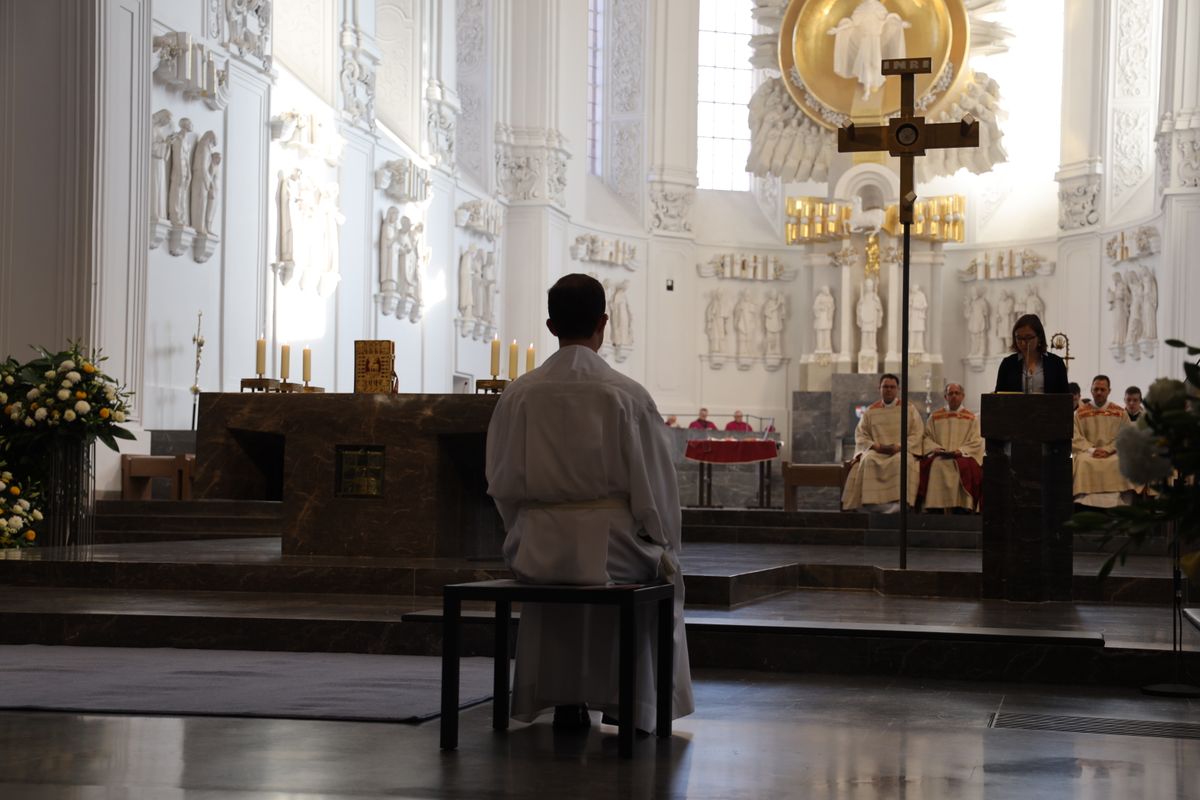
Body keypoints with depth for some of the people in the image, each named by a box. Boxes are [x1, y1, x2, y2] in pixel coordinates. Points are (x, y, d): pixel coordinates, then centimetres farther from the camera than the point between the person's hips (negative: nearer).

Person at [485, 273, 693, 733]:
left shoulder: (519, 394, -4)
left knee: (544, 582, 38)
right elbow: (654, 484, -6)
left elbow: (502, 484, 4)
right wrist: (662, 547, 9)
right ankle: (632, 704, 31)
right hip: (613, 547, -3)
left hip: (538, 550, 3)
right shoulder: (626, 395, -11)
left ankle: (563, 698, 32)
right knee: (664, 577, 30)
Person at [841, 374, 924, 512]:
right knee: (868, 460, -34)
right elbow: (860, 435, 11)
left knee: (902, 461, -37)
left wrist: (900, 446, -12)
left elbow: (917, 434, 4)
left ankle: (900, 503, -46)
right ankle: (872, 503, -40)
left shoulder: (909, 409, 12)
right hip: (876, 452, 1)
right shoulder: (870, 411, 16)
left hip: (901, 451, -1)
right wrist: (874, 446, -9)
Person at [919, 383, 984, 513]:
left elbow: (976, 442, 6)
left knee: (965, 467, -35)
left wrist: (961, 451, -12)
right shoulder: (935, 417, 19)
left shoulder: (971, 418, 15)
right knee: (936, 466, -34)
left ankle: (961, 509, -36)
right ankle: (934, 509, -36)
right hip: (938, 456, 1)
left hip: (962, 457, -1)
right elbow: (927, 437, 12)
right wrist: (935, 448, -9)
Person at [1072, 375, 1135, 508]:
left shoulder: (1120, 413, 12)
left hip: (1113, 453, 0)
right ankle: (1085, 505, -34)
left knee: (1120, 462, -33)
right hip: (1087, 453, 0)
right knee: (1084, 462, -34)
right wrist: (1091, 450, -14)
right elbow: (1075, 438, 3)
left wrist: (1108, 450, -13)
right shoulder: (1080, 413, 12)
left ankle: (1116, 504, -31)